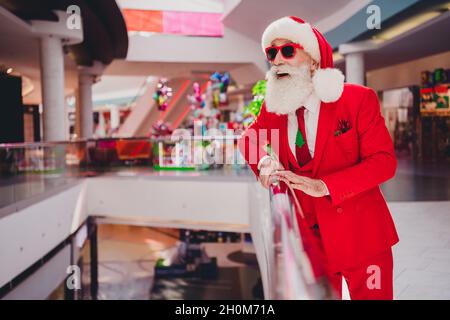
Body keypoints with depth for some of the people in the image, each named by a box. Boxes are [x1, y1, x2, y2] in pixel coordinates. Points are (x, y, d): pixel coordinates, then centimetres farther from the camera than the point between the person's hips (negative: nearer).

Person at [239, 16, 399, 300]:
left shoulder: (358, 99, -11)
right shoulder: (273, 108, 1)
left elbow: (384, 160, -14)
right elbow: (249, 138, 18)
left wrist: (323, 186, -26)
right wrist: (263, 161, -7)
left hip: (360, 236, -3)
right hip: (308, 237, 3)